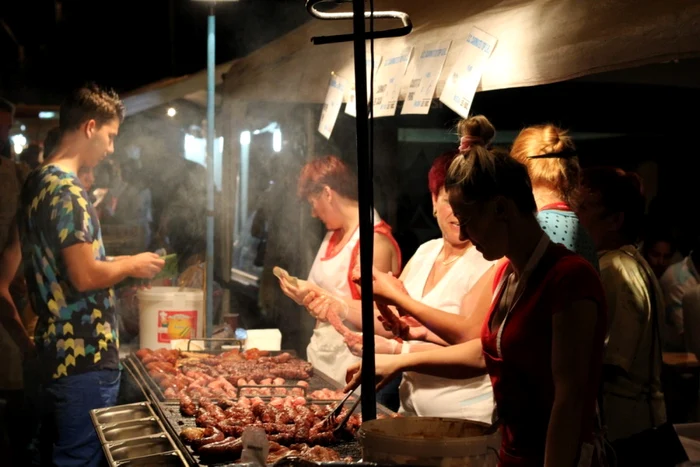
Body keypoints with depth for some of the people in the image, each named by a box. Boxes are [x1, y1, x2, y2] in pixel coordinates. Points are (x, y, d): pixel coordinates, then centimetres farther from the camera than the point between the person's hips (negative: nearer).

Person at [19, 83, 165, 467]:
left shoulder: (38, 182, 12)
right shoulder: (66, 190, -17)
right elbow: (85, 276, -23)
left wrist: (117, 264, 17)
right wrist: (131, 265, -6)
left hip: (56, 351, 10)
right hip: (85, 357, -10)